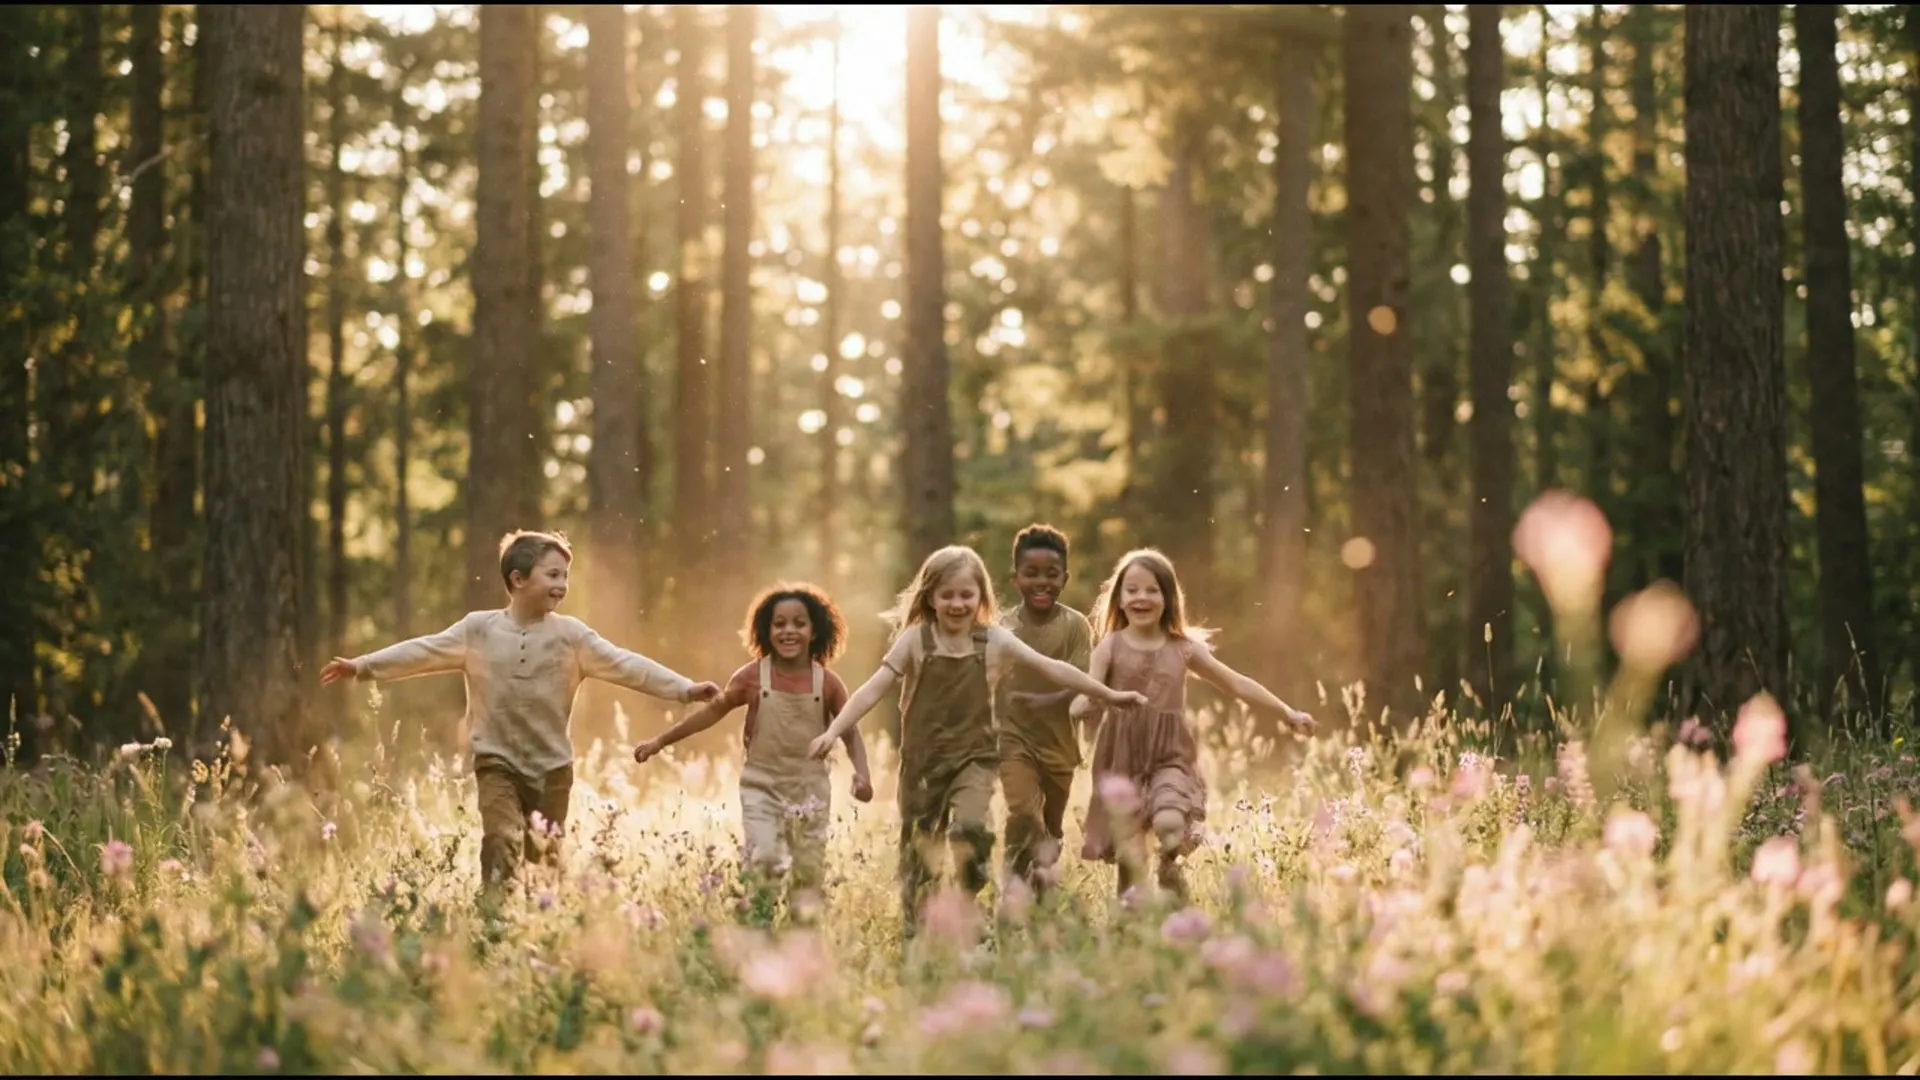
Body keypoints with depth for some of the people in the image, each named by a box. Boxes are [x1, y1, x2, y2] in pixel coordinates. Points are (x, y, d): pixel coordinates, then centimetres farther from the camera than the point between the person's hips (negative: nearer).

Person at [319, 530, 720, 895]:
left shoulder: (572, 635, -2)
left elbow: (625, 665, -8)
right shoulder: (478, 630, -2)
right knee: (501, 843, -18)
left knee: (546, 860, 8)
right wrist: (362, 666, -9)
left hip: (552, 765, 1)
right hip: (497, 761, -1)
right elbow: (423, 652, -2)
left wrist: (684, 689, -17)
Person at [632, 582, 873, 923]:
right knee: (763, 862, -17)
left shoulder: (828, 683, -5)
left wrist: (862, 773, -15)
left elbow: (850, 732, 3)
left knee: (809, 871, 6)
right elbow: (713, 710, 4)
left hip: (810, 789, 1)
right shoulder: (753, 677, -7)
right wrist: (661, 740, 5)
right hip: (762, 787, -1)